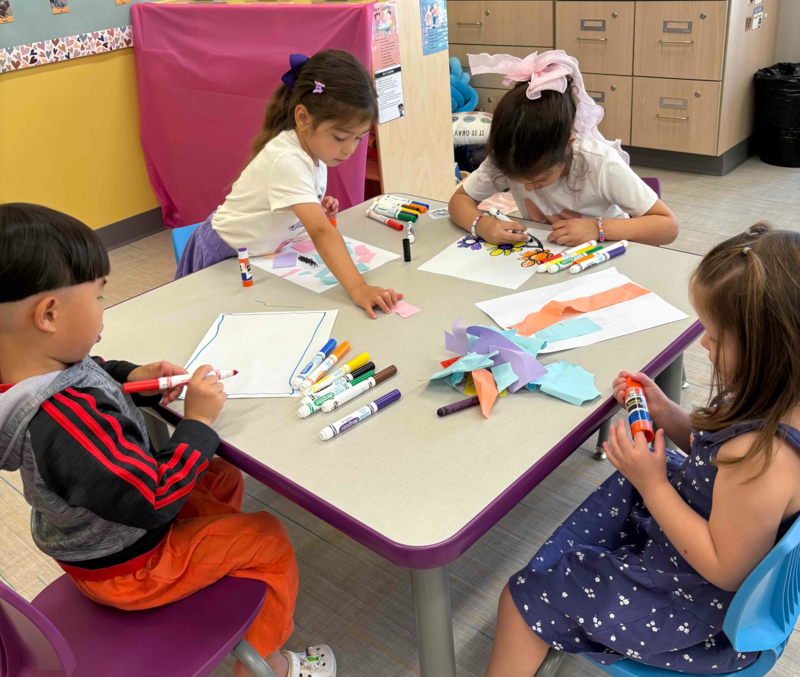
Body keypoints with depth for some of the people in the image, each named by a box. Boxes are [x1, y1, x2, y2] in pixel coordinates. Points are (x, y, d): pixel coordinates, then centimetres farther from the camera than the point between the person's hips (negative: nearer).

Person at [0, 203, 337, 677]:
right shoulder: (67, 424, -43)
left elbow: (87, 377, 11)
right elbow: (154, 501, -35)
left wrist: (132, 379, -8)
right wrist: (198, 422, -26)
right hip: (124, 568, -9)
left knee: (224, 480, 23)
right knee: (269, 540, 5)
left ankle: (216, 577, 42)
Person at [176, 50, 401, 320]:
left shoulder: (313, 146, -9)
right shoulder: (288, 161, -36)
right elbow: (321, 233, -46)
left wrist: (319, 210, -13)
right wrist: (358, 288, -55)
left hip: (264, 253, 8)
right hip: (225, 258, -7)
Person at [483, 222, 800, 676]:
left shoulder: (763, 458, -41)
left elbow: (726, 570, -29)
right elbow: (712, 451, 6)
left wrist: (653, 485, -26)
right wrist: (665, 413, -9)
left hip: (695, 602, -9)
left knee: (525, 599, 0)